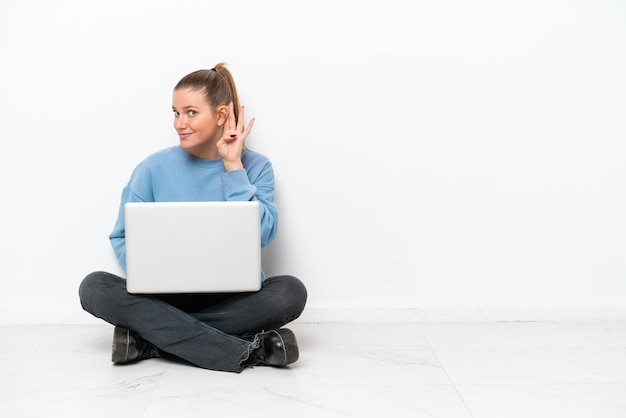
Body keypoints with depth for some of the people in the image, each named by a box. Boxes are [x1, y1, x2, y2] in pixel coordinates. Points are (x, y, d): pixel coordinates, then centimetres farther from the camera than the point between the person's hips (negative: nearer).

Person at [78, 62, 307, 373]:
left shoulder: (255, 167, 0)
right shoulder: (153, 169, 3)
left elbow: (261, 236, -13)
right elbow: (123, 237, 5)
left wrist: (233, 167, -11)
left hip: (234, 297, -1)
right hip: (166, 296, 1)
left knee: (290, 292, -31)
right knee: (94, 287, -24)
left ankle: (153, 338, -25)